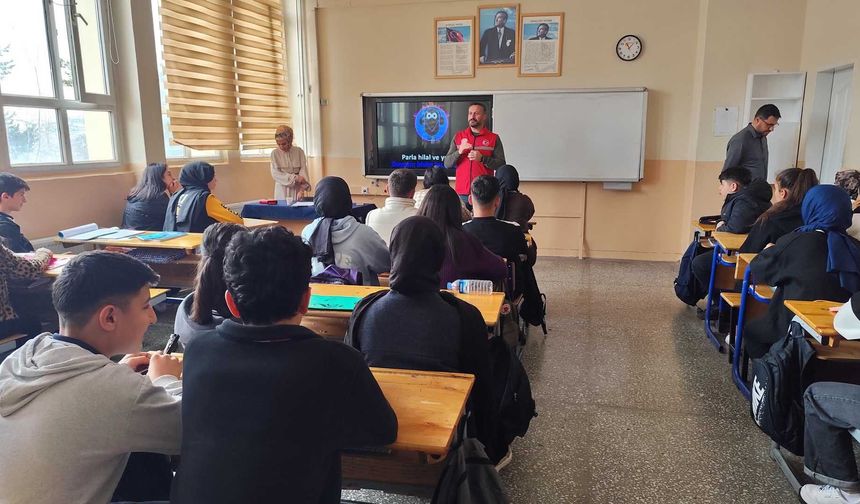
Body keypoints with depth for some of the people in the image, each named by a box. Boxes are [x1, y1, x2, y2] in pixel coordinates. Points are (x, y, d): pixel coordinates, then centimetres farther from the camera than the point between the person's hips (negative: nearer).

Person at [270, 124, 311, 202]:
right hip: (282, 189, 0)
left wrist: (302, 189, -21)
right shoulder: (275, 153, -1)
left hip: (296, 189, 0)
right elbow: (275, 174, -8)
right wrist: (295, 178, -18)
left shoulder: (299, 151, -2)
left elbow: (303, 170, -7)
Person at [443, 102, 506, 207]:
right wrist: (459, 152, -12)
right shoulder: (458, 136, 11)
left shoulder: (494, 138, 5)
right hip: (462, 192, 2)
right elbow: (447, 163, 6)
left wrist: (482, 158, -16)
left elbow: (501, 164, -2)